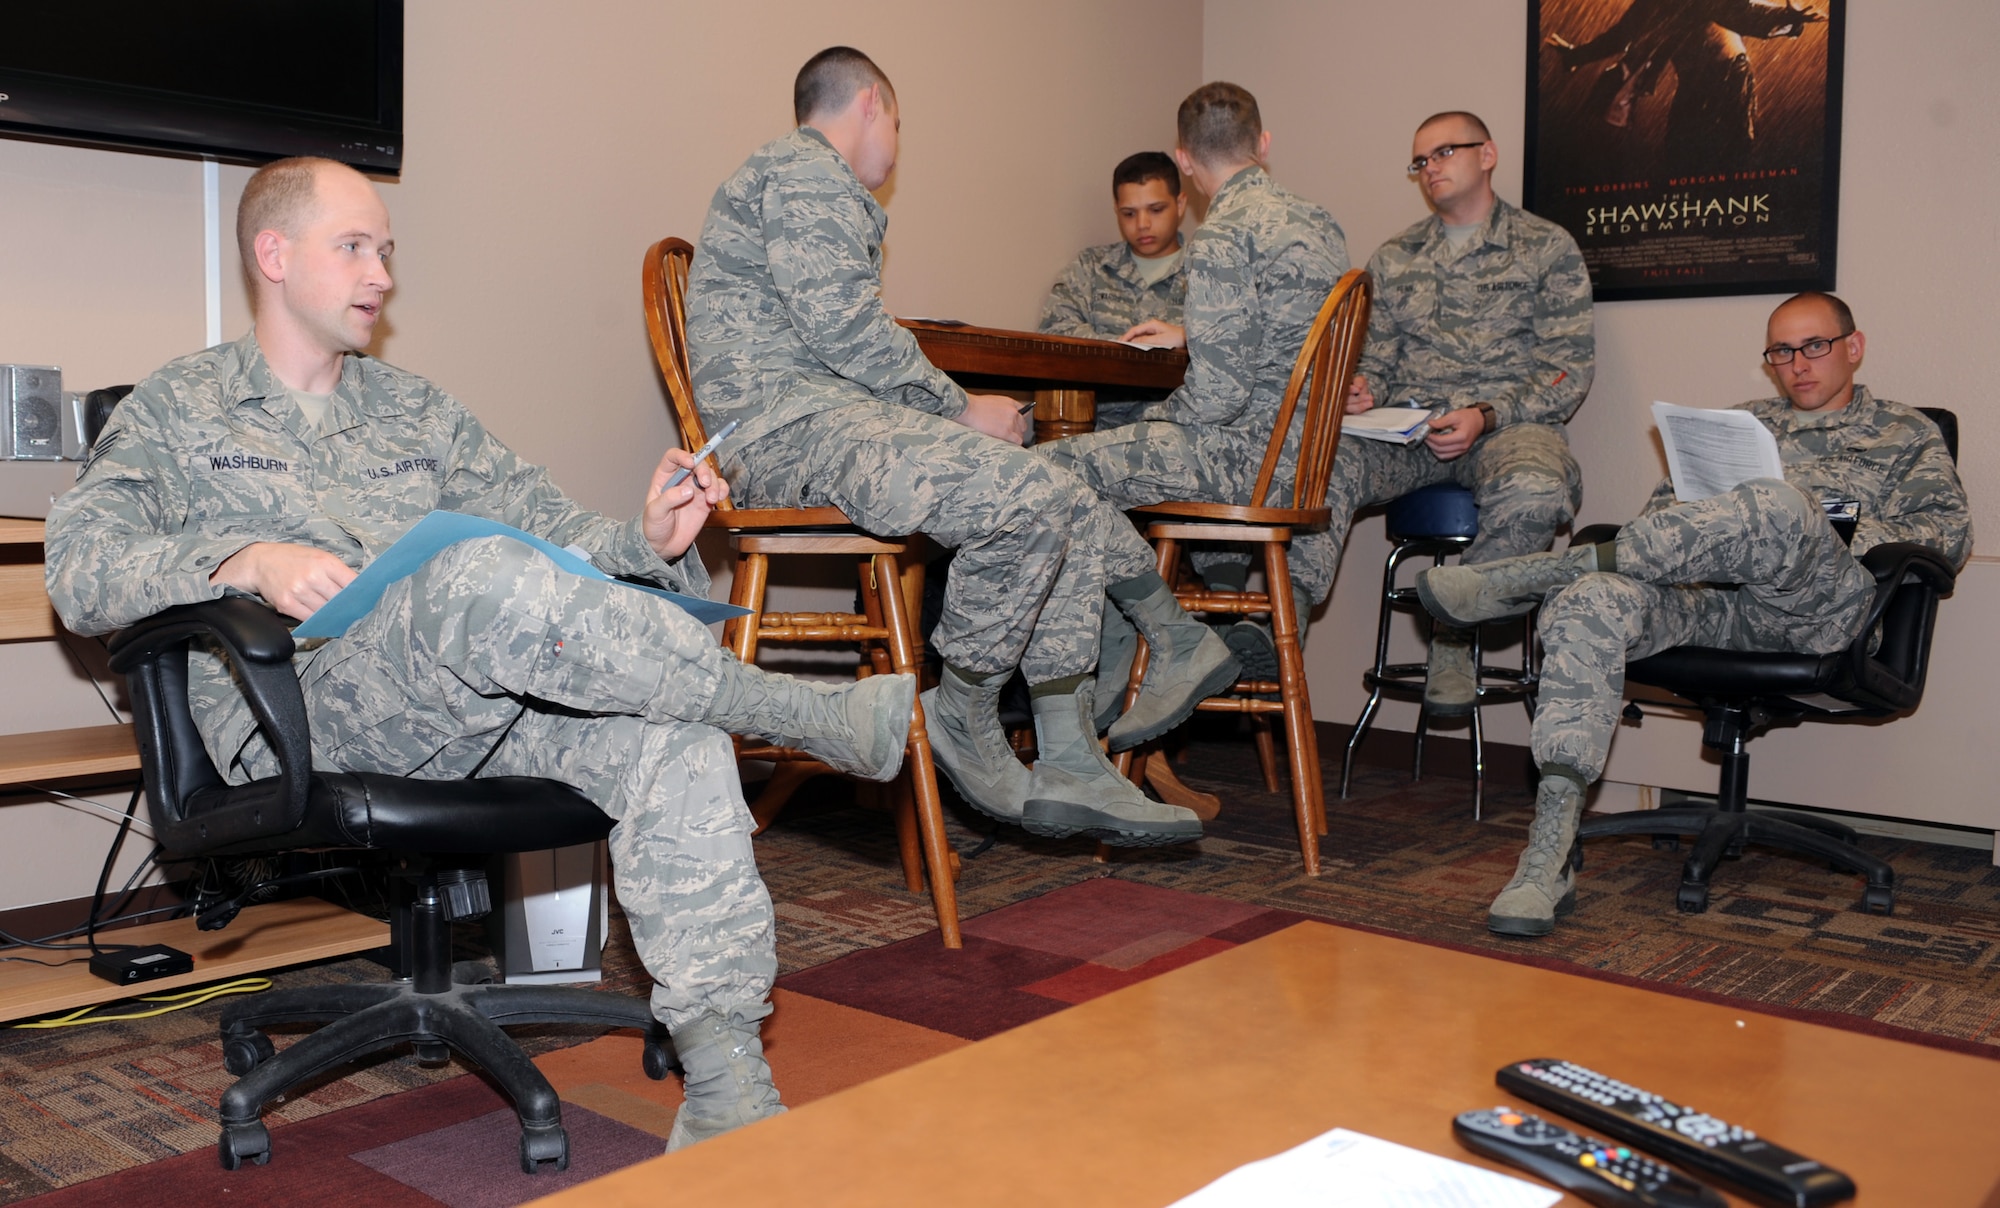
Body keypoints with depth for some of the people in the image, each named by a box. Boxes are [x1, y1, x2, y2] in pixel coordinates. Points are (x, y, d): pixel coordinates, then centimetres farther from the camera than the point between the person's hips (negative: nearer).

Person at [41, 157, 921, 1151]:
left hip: (468, 711, 5)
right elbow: (79, 570, 1)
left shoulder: (418, 411, 27)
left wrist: (642, 542, -6)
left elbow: (548, 526, 17)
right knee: (490, 579, -36)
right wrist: (242, 560, -19)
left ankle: (724, 1097, -29)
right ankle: (818, 718, -24)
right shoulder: (177, 410, 15)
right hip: (298, 715, -4)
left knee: (666, 729, -27)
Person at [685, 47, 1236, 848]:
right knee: (1022, 501, -29)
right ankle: (962, 718, -9)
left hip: (835, 415, 11)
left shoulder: (820, 183, 31)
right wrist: (960, 409, -9)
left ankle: (1068, 765, -5)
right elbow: (840, 326, -17)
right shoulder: (806, 171, -4)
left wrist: (951, 410, 17)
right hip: (791, 423, -11)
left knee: (1067, 508, 0)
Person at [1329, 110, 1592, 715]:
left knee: (1533, 492, -38)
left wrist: (1486, 415, -15)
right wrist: (1362, 389, -6)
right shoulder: (1394, 258, 21)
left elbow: (1570, 371, 1)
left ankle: (1453, 634, -16)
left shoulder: (1547, 247, 9)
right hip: (1406, 428, 3)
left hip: (1510, 423, -2)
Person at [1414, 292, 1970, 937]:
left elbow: (1950, 532, 12)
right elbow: (1664, 503, 26)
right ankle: (1548, 861, -39)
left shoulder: (1907, 433, 25)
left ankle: (1522, 576, -36)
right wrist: (1707, 537, 1)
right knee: (1589, 602, -31)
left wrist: (1830, 535, -5)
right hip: (1707, 599, 3)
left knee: (1780, 506, -38)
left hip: (1820, 609, -3)